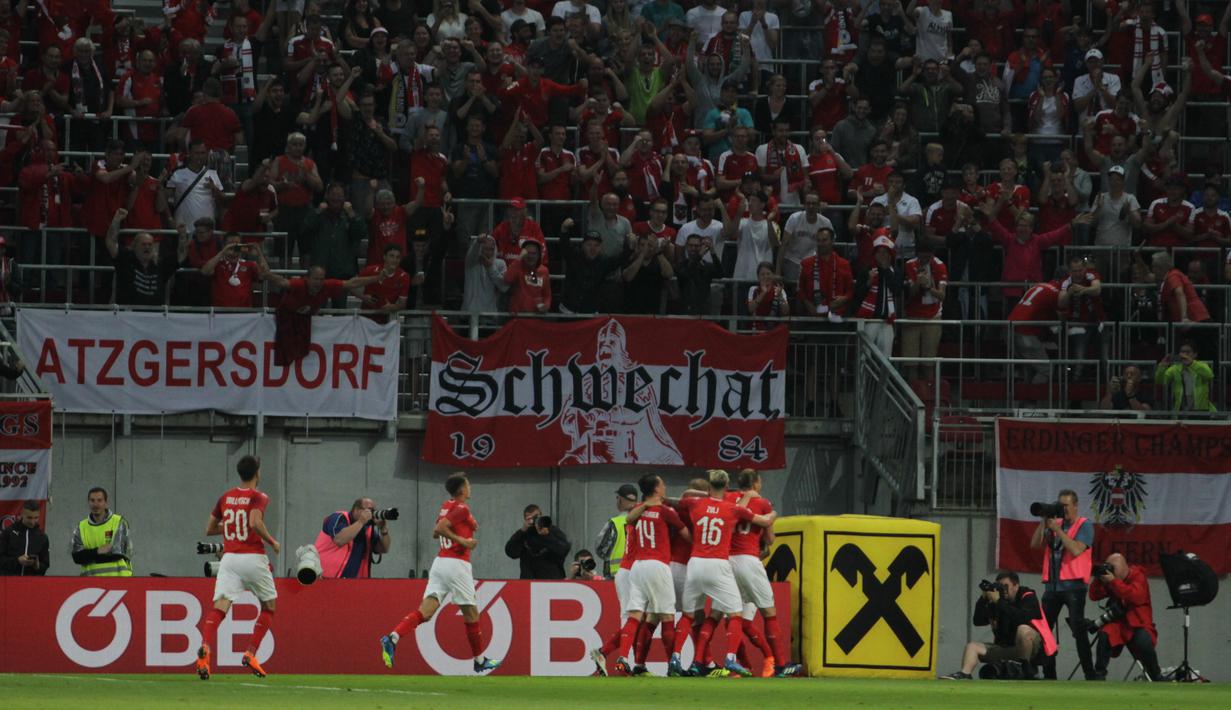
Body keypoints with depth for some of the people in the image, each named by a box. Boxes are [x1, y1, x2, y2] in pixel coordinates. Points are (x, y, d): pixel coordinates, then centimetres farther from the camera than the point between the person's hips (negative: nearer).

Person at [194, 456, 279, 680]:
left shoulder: (225, 498, 13)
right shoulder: (259, 497, -3)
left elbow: (209, 529, 20)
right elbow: (255, 522, -20)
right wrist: (272, 542, -5)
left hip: (229, 559, 3)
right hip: (253, 558, -3)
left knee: (219, 608, -9)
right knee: (269, 606, 17)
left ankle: (205, 649, -35)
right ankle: (250, 654, 6)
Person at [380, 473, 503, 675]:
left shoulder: (446, 507, 16)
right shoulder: (462, 509, -8)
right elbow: (440, 529, -20)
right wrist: (462, 541, -16)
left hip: (440, 561, 7)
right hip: (457, 564, -7)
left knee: (426, 610, -4)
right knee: (471, 612, 8)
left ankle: (392, 638, -25)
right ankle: (480, 662, 19)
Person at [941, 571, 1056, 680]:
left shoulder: (1027, 597, -6)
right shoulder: (995, 601, 9)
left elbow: (1023, 617, -26)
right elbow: (978, 621, 2)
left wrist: (999, 602, -24)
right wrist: (983, 599, -11)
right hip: (1006, 646, 6)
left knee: (1023, 629, -37)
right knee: (973, 646, -4)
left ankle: (1025, 668, -22)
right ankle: (964, 674, -30)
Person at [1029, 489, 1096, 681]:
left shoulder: (1084, 526, -2)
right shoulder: (1054, 523, 15)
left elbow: (1076, 550, -17)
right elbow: (1035, 544, 8)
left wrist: (1057, 529, -14)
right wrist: (1043, 523, -3)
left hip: (1073, 585, -6)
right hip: (1052, 584, 6)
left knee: (1078, 631, -10)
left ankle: (1089, 674, -9)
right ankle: (1048, 675, 10)